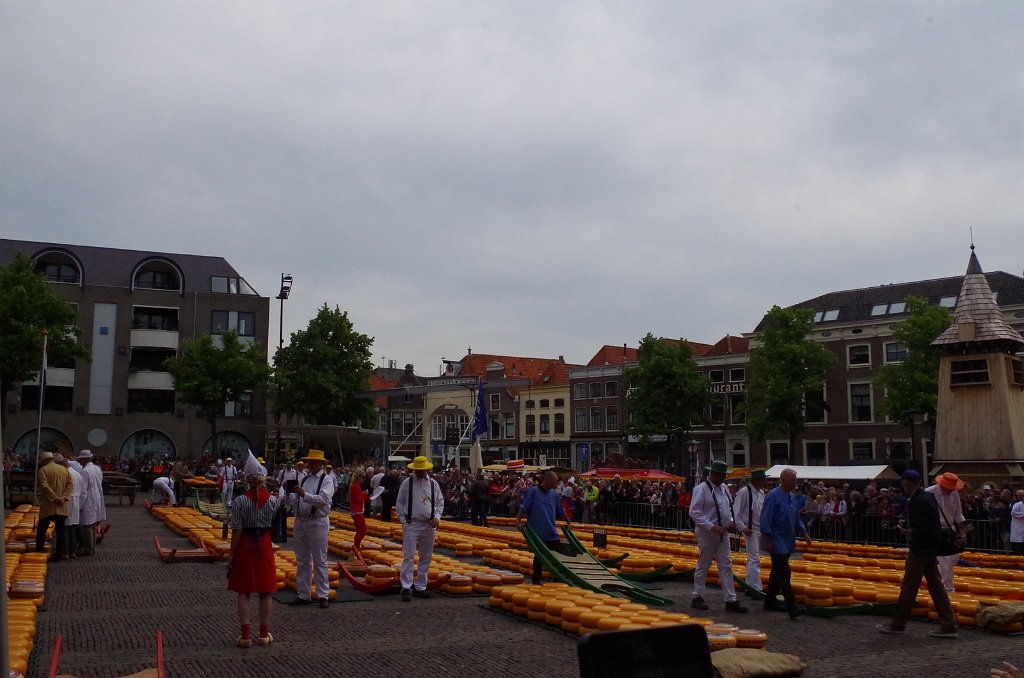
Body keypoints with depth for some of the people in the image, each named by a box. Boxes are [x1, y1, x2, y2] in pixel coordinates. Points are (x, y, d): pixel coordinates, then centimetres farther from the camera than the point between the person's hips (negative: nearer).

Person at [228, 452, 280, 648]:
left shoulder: (240, 501, -14)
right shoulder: (272, 500, -8)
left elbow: (237, 531, -13)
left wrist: (231, 554, -6)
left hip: (245, 547, -2)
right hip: (264, 546, 2)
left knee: (244, 592, 8)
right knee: (265, 592, 12)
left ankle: (245, 635, 7)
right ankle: (264, 634, 19)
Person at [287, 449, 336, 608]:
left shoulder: (327, 479, -5)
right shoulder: (304, 479, 13)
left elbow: (323, 499, -19)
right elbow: (294, 501, 11)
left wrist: (304, 494, -26)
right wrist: (290, 494, -10)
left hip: (318, 523, -6)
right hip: (300, 521, 6)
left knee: (320, 562, -1)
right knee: (302, 561, 11)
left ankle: (323, 595, 5)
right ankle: (303, 595, 19)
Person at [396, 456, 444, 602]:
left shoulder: (433, 484, 6)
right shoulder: (407, 483, -1)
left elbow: (440, 502, 12)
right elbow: (400, 503, 3)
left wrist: (437, 516, -3)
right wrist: (403, 521, -4)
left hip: (429, 526, 4)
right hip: (411, 524, -3)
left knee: (425, 558, 9)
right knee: (408, 557, -8)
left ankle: (420, 587, 18)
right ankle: (406, 588, -6)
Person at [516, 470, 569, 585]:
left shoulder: (554, 494, 7)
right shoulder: (534, 491, -9)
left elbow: (561, 511, 19)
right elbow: (523, 507, -12)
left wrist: (568, 522, 25)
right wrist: (518, 521, -22)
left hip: (552, 532, 5)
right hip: (537, 531, -5)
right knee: (539, 556, 2)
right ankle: (536, 580, 15)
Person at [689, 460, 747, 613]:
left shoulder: (724, 488, 9)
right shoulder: (701, 489, -14)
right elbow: (695, 513, -18)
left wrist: (731, 522, 3)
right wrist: (712, 527, -24)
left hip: (723, 533, 7)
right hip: (706, 533, -7)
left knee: (726, 566, 5)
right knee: (703, 566, 5)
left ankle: (731, 600, 7)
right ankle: (697, 597, 17)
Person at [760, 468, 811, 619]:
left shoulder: (792, 497, 10)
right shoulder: (773, 496, -15)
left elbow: (796, 518, 20)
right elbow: (765, 520, -16)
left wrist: (804, 533, 10)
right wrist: (768, 540, -18)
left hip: (787, 542, 8)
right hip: (777, 542, -8)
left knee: (777, 572, 15)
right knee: (784, 574, -11)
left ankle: (770, 601, 24)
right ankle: (791, 606, -13)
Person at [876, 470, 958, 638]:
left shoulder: (918, 501, -20)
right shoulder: (928, 496, 10)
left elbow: (920, 529, -24)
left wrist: (909, 531, -7)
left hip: (920, 548, -9)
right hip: (930, 548, 10)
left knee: (909, 587, 0)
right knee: (936, 586, 10)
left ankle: (897, 624, 9)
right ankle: (948, 626, 10)